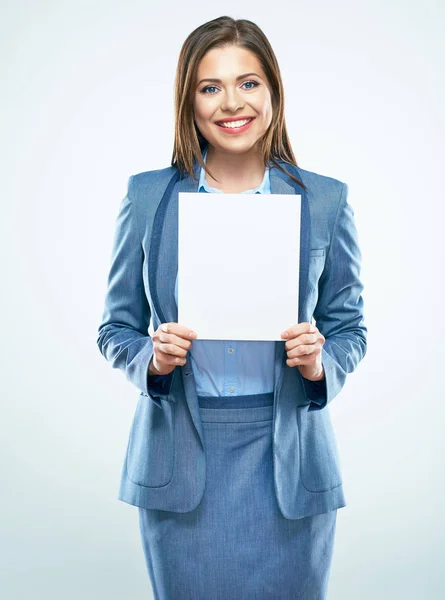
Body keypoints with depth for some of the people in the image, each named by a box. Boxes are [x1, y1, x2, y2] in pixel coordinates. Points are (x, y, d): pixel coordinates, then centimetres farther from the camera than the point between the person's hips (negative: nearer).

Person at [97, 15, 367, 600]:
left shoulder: (325, 201, 0)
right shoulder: (148, 197, 0)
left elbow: (350, 327, 7)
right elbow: (116, 328, 6)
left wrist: (319, 363, -14)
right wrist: (153, 358, -15)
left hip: (287, 463, 0)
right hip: (181, 461, 0)